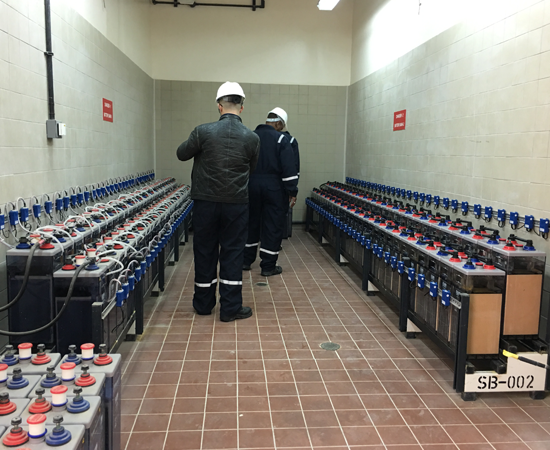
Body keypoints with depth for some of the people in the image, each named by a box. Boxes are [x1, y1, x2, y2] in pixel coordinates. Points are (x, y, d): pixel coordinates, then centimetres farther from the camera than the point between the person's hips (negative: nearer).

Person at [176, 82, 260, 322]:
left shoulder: (203, 131, -10)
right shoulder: (252, 138, -6)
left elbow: (182, 154, 5)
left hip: (205, 201, 0)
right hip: (236, 203, 0)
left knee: (205, 252, 12)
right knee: (232, 253, 8)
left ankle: (203, 304, 25)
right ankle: (230, 308, 12)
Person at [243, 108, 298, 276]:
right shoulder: (281, 139, -8)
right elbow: (289, 168, -15)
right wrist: (292, 191, -11)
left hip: (252, 185, 5)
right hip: (274, 187, -5)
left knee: (251, 222, 16)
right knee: (273, 226, 2)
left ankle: (246, 260, 24)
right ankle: (268, 266, 6)